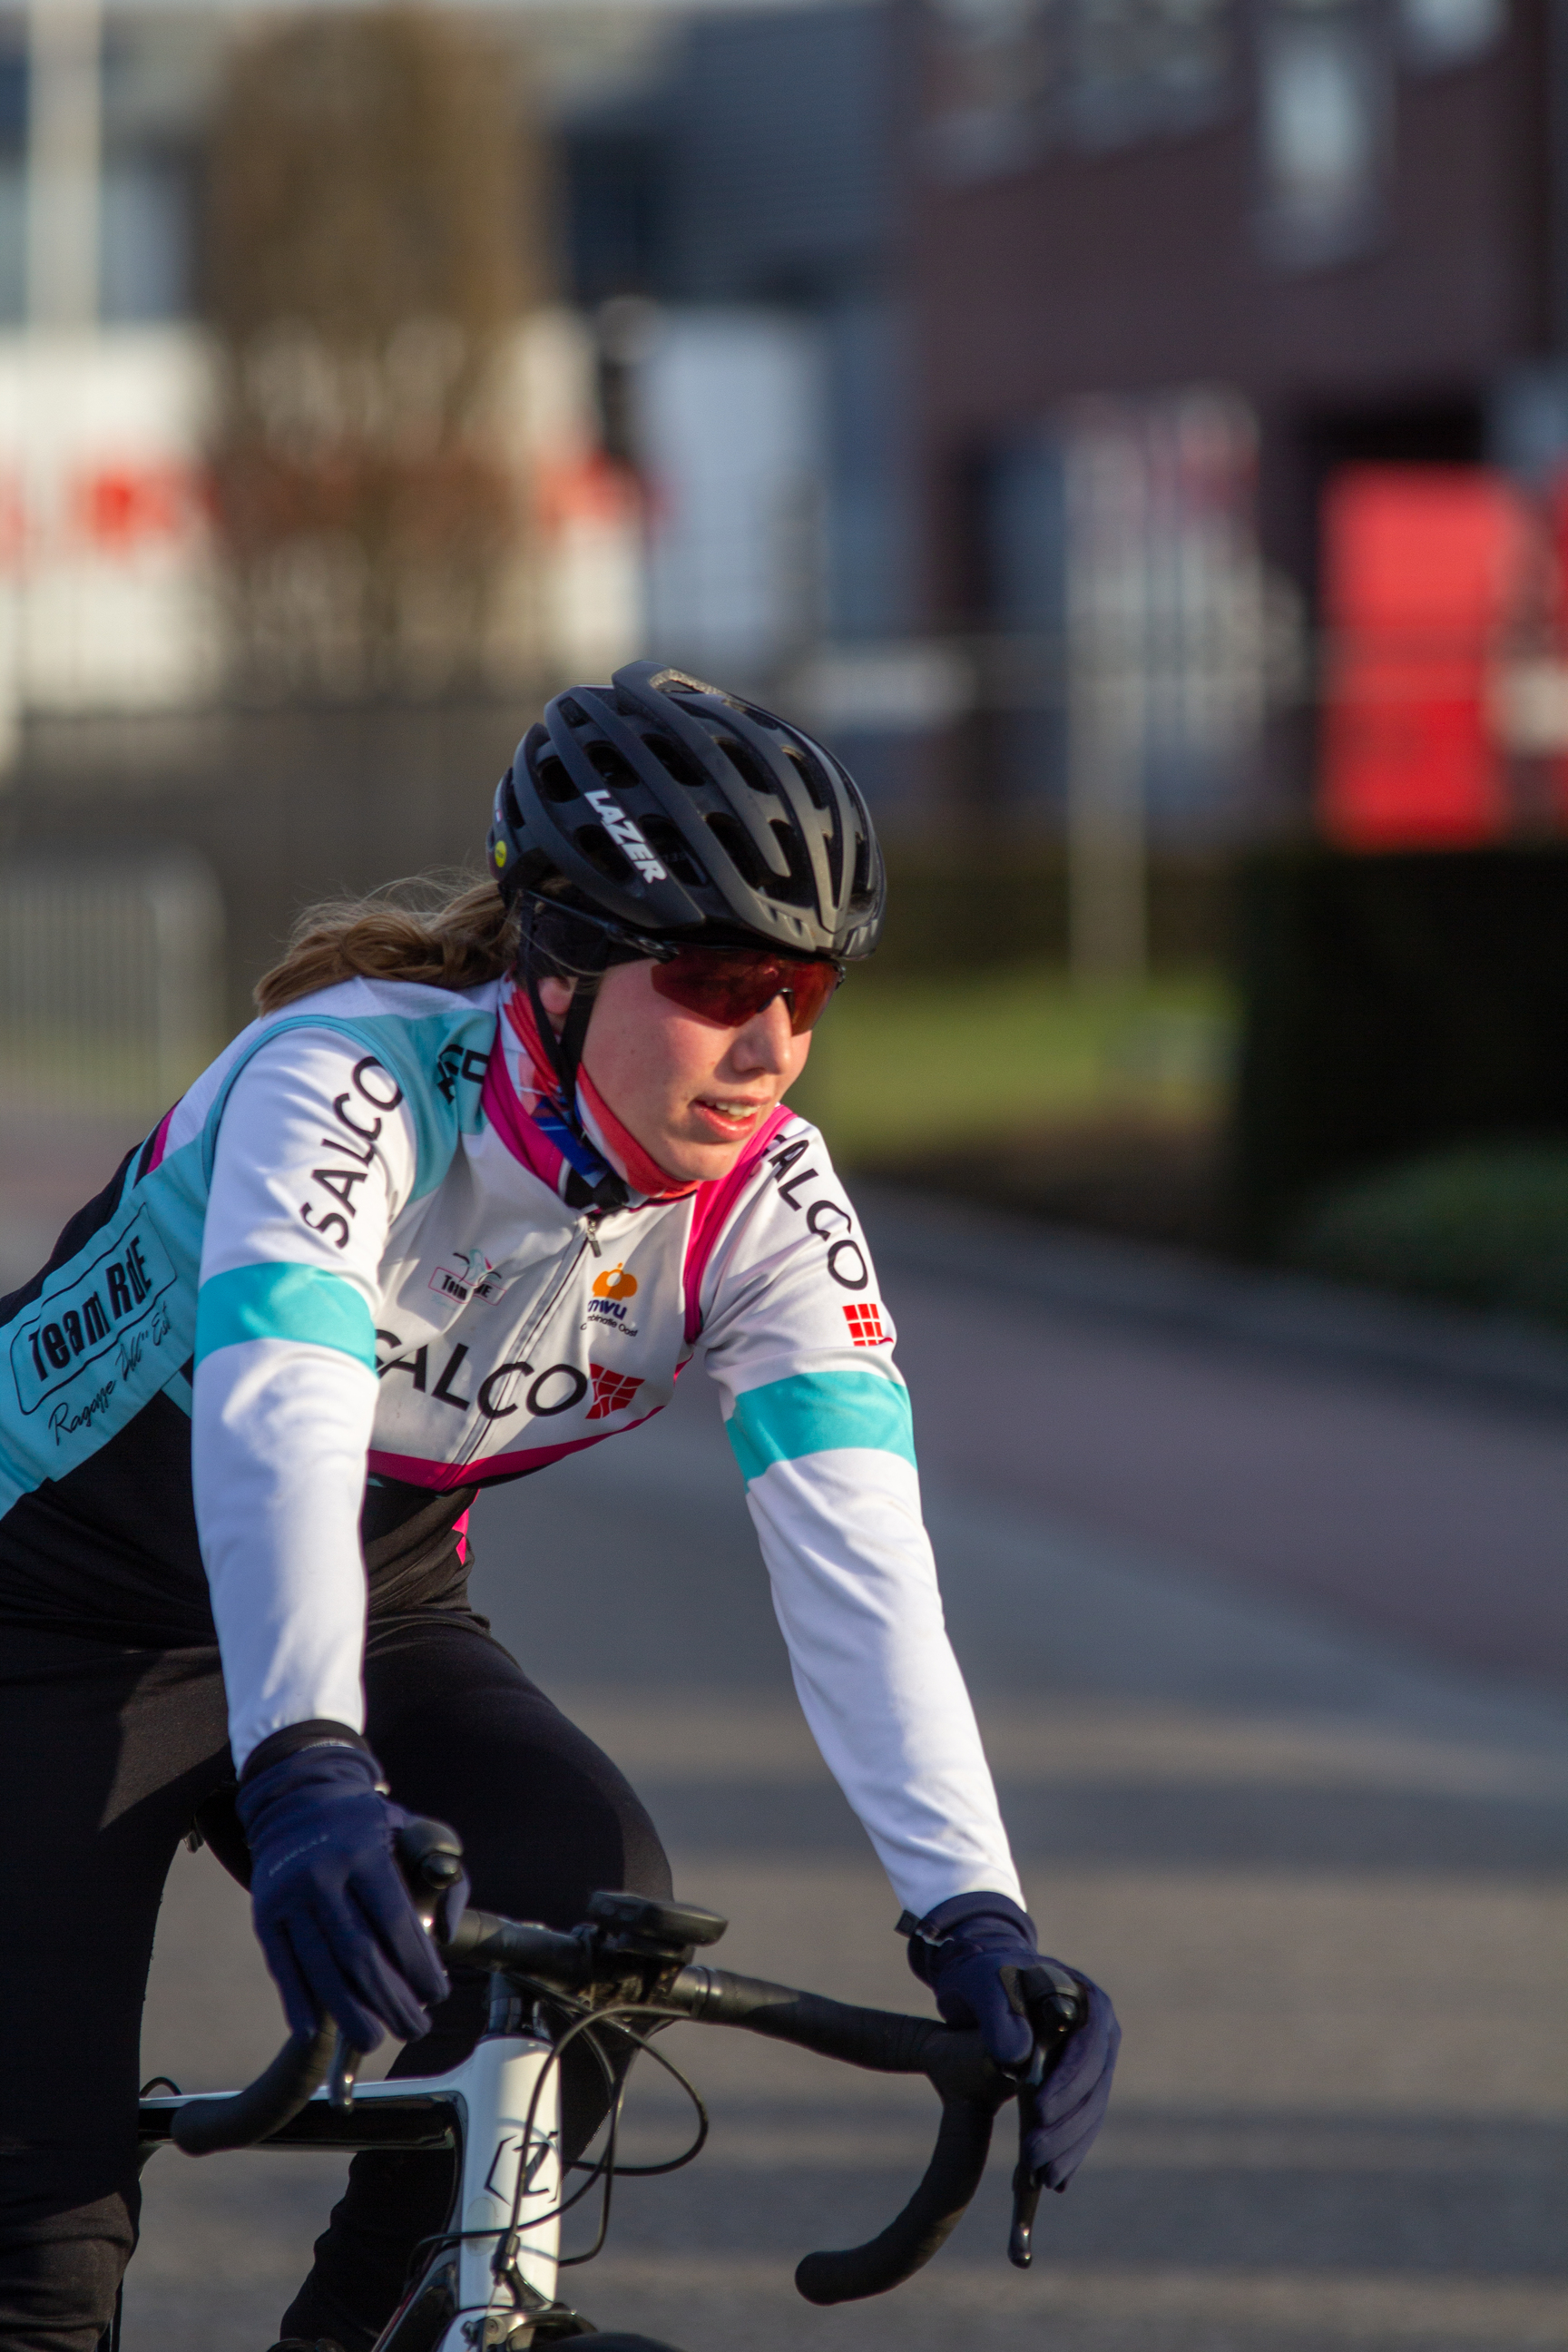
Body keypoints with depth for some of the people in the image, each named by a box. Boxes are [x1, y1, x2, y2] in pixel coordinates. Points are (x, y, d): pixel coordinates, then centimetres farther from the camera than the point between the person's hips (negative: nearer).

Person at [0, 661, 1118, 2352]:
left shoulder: (762, 1202, -16)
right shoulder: (353, 1084, -31)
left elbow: (859, 1563, -26)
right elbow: (275, 1431, -47)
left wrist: (974, 1918, -40)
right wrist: (302, 1772, -64)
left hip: (383, 1614, 5)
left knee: (594, 1897, -25)